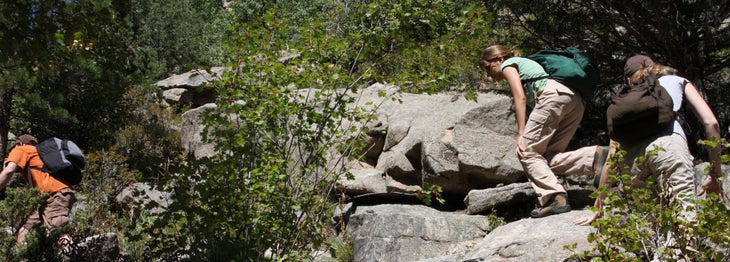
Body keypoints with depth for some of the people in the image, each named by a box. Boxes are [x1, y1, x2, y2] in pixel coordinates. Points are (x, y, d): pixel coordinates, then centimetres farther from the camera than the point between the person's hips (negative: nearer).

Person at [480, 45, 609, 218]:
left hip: (554, 95, -9)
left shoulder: (508, 65, 14)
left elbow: (520, 97, 0)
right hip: (576, 101, 9)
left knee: (527, 152, -6)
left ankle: (555, 198, -21)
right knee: (546, 157, 4)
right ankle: (594, 156, -17)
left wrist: (521, 135, -4)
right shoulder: (525, 63, 39)